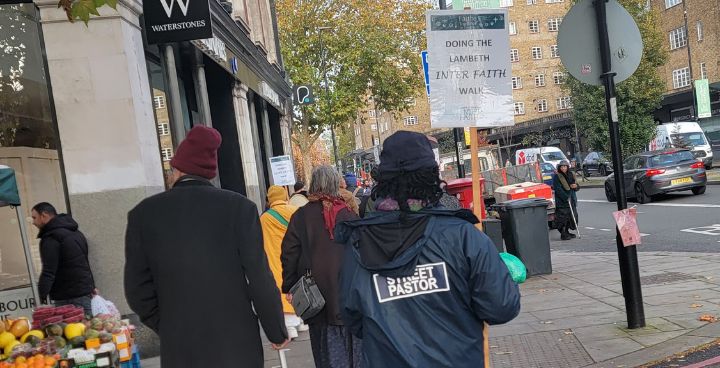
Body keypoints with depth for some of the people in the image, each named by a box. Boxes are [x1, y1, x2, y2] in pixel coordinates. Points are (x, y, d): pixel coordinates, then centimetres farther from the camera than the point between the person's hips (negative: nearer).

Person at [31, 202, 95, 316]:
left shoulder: (50, 238, -13)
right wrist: (91, 286, 30)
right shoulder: (75, 232, 17)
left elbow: (48, 272, -21)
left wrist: (42, 296, -21)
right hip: (86, 292, 9)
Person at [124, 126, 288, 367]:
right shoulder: (239, 207, -9)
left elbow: (138, 288, 1)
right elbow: (260, 279, -9)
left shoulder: (143, 213, -3)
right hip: (236, 343, -1)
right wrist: (277, 332, 3)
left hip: (179, 348, 1)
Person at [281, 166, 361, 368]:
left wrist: (289, 287, 5)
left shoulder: (301, 216, -3)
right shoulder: (348, 214, -3)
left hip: (317, 296, 0)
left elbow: (290, 254, -3)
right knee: (351, 347, 14)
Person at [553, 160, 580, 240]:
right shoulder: (557, 177, -6)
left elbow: (577, 187, 21)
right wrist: (566, 198, -19)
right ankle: (563, 234, -1)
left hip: (572, 200, 7)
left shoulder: (571, 175, 14)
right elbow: (558, 189, -14)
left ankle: (566, 232, 22)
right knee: (563, 217, -8)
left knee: (572, 216, 10)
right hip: (562, 201, -7)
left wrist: (576, 186, -3)